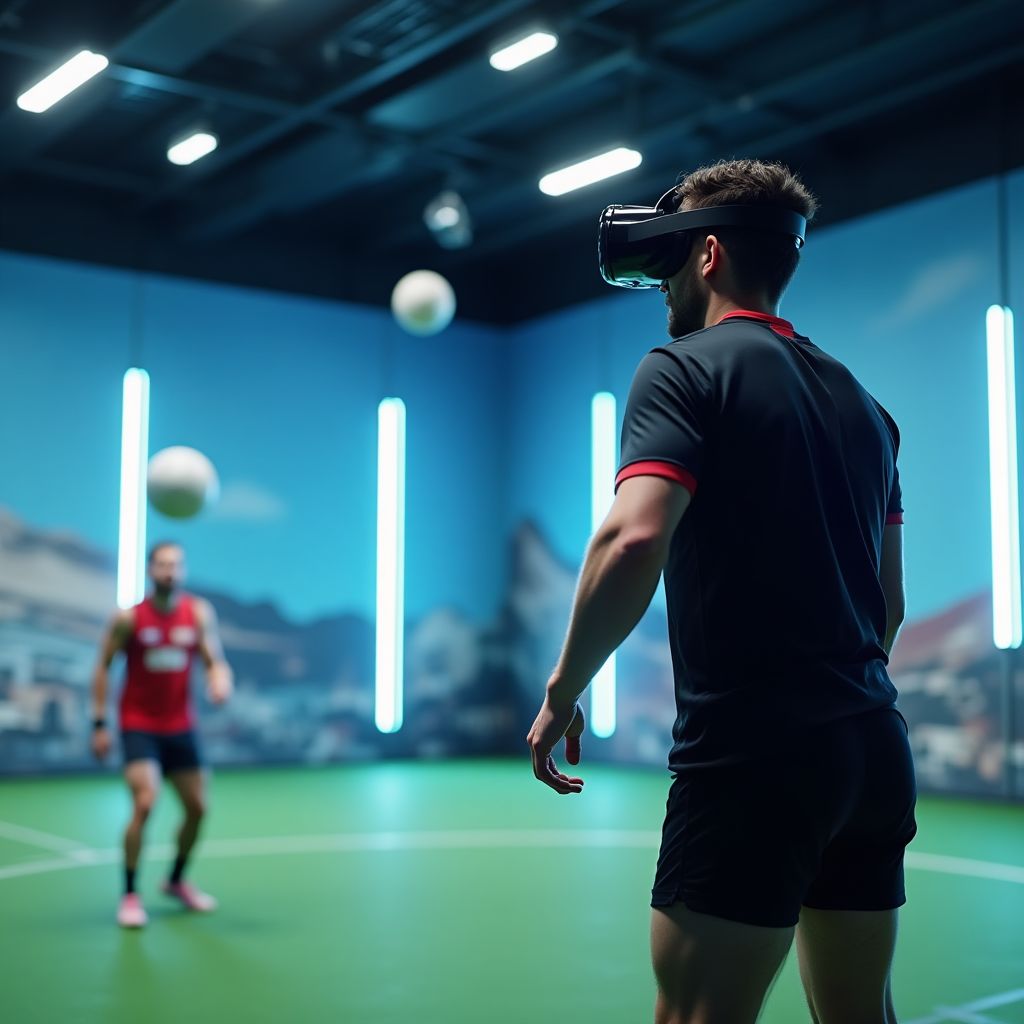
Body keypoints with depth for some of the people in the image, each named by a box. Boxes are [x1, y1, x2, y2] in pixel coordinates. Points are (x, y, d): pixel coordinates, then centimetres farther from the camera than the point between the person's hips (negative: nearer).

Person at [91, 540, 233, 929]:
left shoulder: (199, 612, -3)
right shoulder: (128, 618, -9)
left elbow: (215, 660, -5)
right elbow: (103, 666, -1)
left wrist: (220, 683, -29)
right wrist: (100, 723, -6)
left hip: (181, 726, 4)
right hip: (139, 726, -4)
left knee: (197, 808, 8)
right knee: (144, 804, -20)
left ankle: (176, 881, 33)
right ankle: (129, 896, -4)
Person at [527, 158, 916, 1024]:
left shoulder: (686, 369, -6)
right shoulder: (861, 401, 16)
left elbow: (633, 540, -21)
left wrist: (561, 696, -11)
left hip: (749, 758, -8)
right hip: (872, 752, 8)